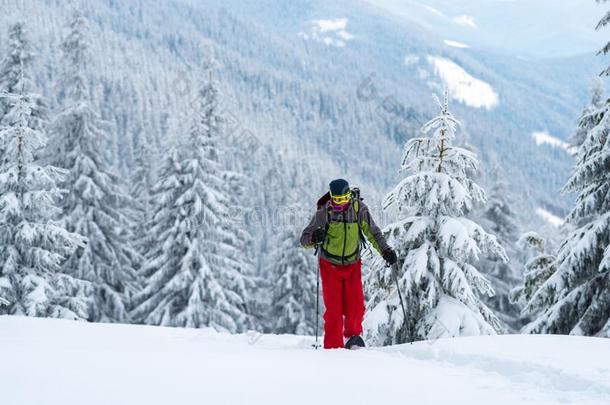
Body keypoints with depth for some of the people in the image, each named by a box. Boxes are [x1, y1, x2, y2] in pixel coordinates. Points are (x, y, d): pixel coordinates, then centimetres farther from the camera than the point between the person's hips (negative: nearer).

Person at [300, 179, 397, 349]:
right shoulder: (324, 212, -15)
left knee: (356, 306, -4)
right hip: (330, 266, -2)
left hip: (353, 265, 2)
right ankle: (333, 346, 3)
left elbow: (373, 232, 0)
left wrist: (385, 250, -12)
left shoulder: (359, 209, -12)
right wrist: (314, 237, -36)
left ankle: (353, 335, 23)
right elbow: (304, 239, -14)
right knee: (333, 309, -8)